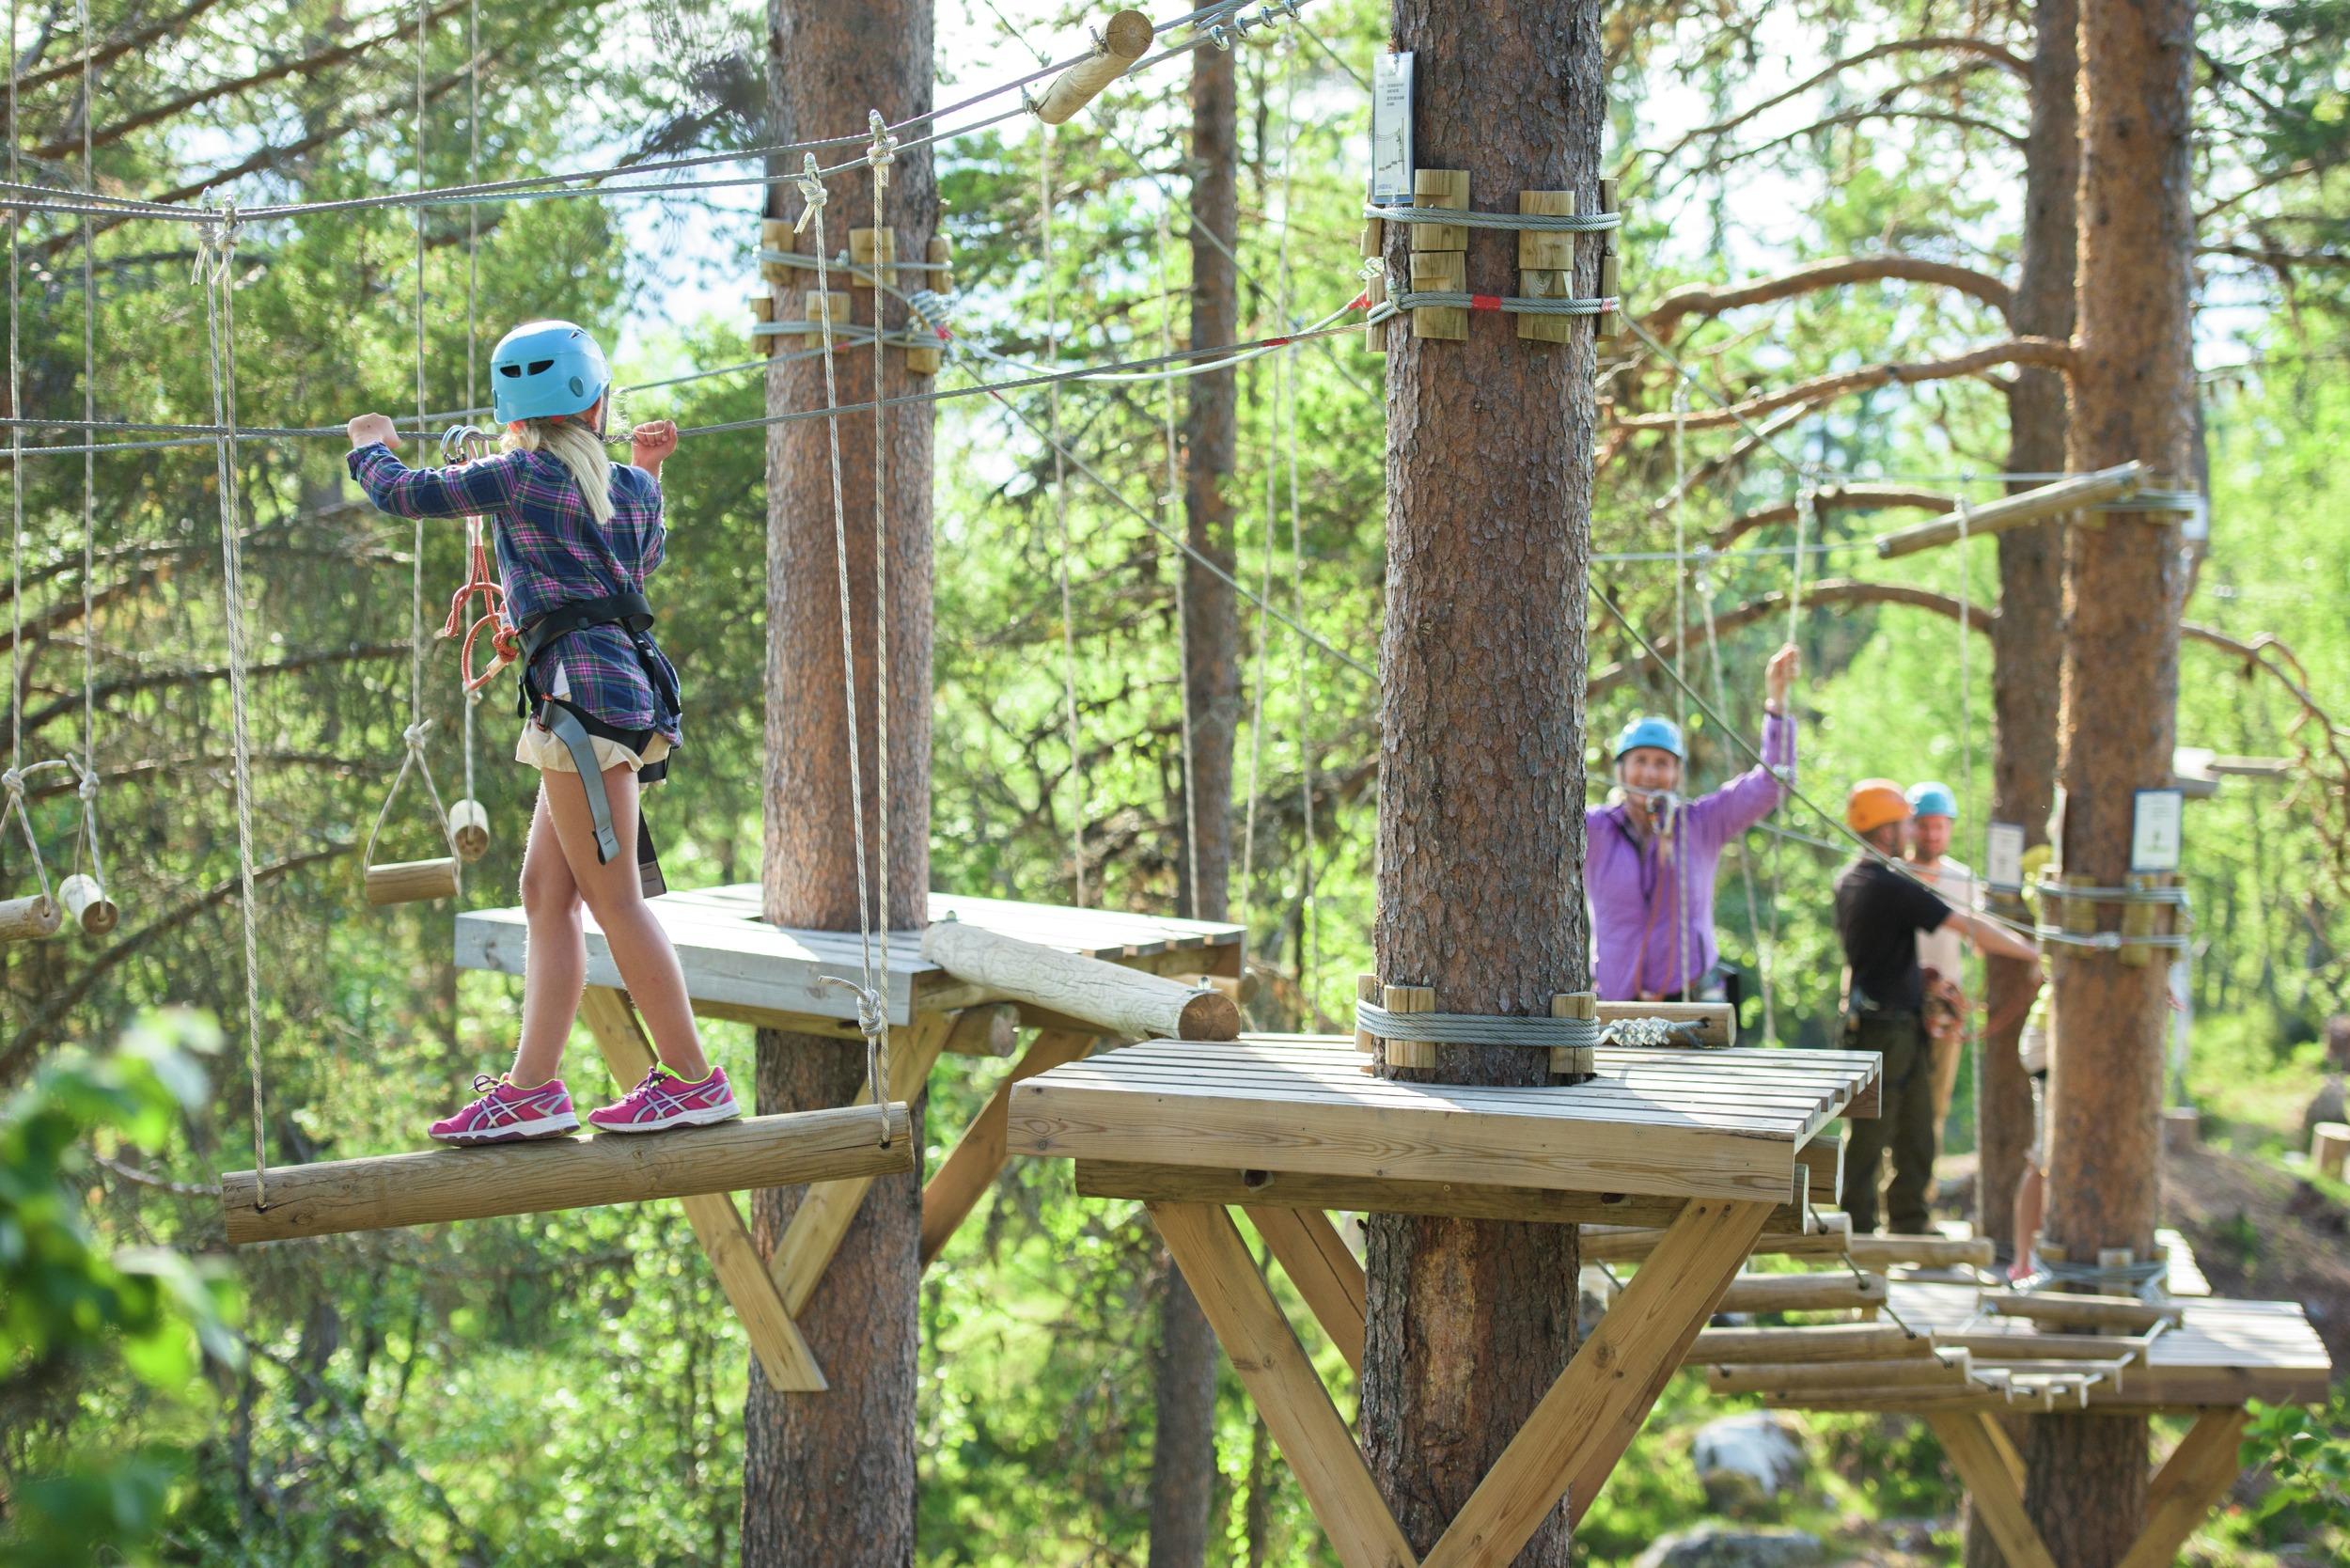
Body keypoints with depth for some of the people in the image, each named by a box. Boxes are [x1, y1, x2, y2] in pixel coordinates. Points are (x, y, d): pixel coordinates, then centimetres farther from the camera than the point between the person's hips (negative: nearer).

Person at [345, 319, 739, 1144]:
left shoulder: (521, 475, -5)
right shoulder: (628, 488, 15)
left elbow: (405, 493, 0)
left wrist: (370, 446, 21)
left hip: (579, 680, -8)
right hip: (628, 678, 8)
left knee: (612, 894, -5)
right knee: (545, 890, 8)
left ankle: (692, 1079, -3)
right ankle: (531, 1087, 5)